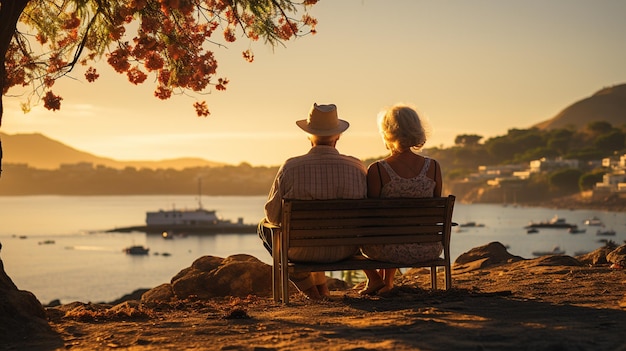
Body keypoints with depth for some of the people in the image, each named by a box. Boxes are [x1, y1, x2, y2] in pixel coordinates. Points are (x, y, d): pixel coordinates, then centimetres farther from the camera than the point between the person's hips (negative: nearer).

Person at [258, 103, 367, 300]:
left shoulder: (290, 168, -17)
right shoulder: (357, 167, -12)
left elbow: (273, 215, -7)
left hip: (303, 252, -4)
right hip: (346, 250, 4)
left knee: (265, 226, 29)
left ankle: (307, 286, 25)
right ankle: (320, 284, 45)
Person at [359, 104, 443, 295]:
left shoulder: (377, 170, -16)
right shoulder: (433, 166, -6)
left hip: (391, 251, -4)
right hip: (428, 250, 4)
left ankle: (375, 279, 38)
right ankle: (387, 281, 50)